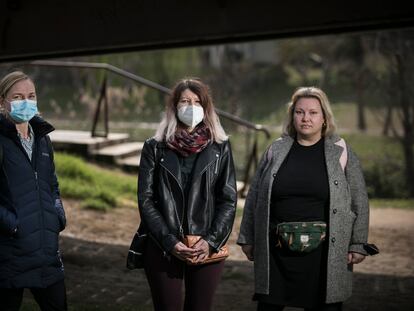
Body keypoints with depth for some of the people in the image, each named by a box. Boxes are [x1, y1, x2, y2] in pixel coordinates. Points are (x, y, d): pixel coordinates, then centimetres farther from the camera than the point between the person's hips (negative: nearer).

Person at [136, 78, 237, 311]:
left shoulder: (220, 148, 6)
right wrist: (169, 241, -11)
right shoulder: (155, 148, 5)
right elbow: (146, 200, 0)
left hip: (207, 248, 1)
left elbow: (229, 200, 3)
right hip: (163, 248, 0)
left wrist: (212, 241, -9)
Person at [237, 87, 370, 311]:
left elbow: (359, 201, 4)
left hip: (326, 252, -1)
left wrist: (358, 244, 0)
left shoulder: (340, 152, 3)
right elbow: (254, 197, 12)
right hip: (277, 251, 2)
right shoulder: (276, 150, 8)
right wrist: (247, 238, 10)